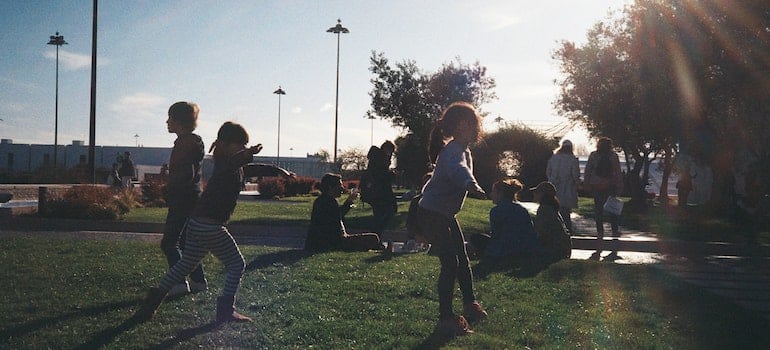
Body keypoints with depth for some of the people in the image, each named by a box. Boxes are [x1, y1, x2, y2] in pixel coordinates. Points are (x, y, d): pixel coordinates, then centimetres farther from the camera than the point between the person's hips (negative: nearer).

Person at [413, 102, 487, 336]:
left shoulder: (464, 151, 7)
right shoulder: (453, 152, -26)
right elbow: (458, 169, -51)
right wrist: (472, 185, -70)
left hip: (446, 215, 10)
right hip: (432, 214, -10)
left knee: (462, 260, 17)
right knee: (450, 264, -10)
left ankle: (470, 304, 34)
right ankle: (446, 319, 0)